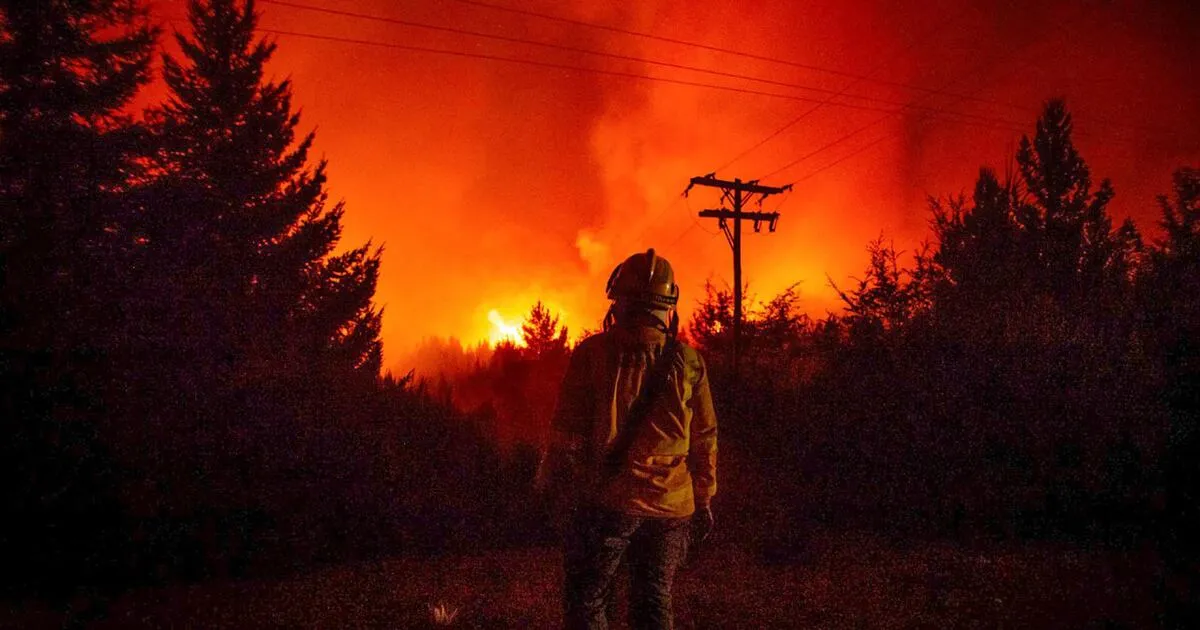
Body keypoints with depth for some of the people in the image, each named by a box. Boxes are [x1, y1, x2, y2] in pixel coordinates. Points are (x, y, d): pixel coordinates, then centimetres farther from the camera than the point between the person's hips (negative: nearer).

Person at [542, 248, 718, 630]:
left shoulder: (592, 353, -8)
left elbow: (567, 432, -7)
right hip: (671, 507, 3)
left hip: (610, 502, -3)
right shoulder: (688, 361, 1)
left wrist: (567, 495, 3)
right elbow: (705, 440, 6)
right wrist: (703, 502, 16)